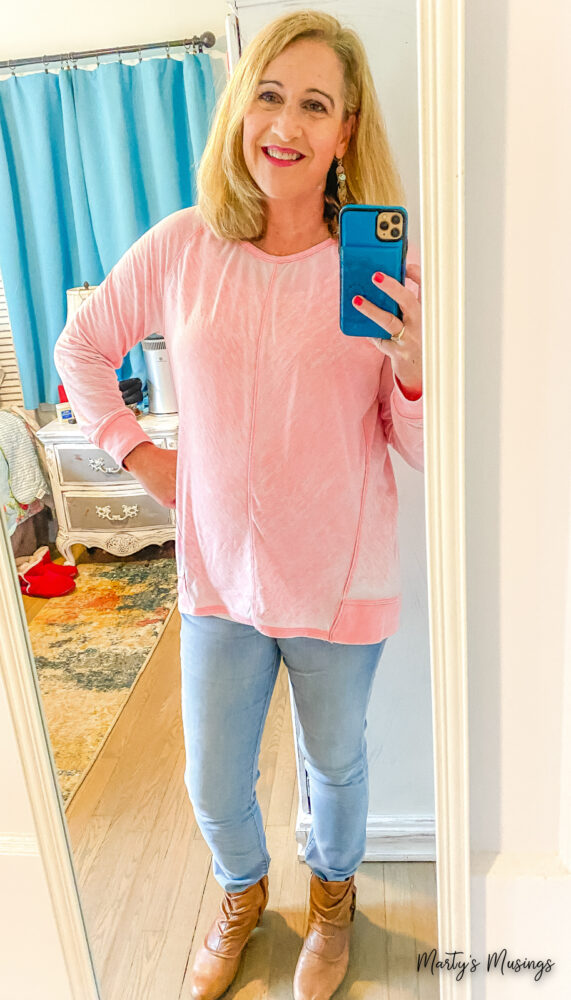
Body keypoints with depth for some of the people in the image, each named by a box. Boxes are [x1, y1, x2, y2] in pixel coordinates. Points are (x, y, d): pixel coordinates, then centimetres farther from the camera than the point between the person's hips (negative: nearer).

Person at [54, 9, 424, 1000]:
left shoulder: (383, 269, -10)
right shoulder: (182, 247, -6)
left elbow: (427, 453, -9)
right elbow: (80, 348, 10)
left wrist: (413, 363, -28)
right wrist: (137, 451, 0)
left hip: (339, 580, -1)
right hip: (222, 573, 2)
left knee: (336, 761, 22)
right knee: (213, 785, 18)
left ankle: (334, 892, 56)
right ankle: (243, 892, 55)